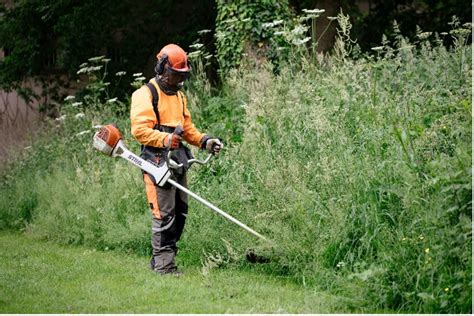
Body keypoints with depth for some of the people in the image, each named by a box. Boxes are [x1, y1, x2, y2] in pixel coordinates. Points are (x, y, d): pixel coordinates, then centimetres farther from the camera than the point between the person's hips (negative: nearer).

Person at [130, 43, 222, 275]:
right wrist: (164, 139, -28)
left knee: (180, 213, 9)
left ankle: (160, 260, 19)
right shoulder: (146, 95, -7)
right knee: (164, 214, -10)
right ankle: (163, 264, -5)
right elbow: (139, 129, -15)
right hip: (157, 161, -9)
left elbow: (187, 127, 24)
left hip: (177, 161, 9)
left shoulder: (179, 96, 22)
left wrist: (204, 141, 7)